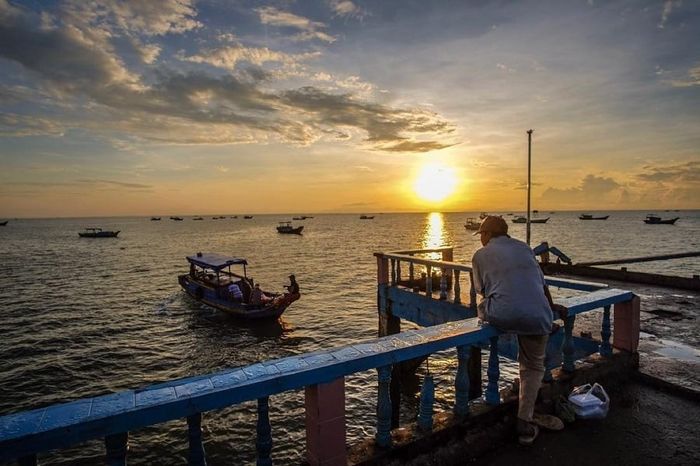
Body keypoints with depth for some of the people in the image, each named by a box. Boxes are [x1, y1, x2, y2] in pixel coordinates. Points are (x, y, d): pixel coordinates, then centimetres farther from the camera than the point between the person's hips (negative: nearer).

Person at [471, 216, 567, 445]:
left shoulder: (480, 255, 12)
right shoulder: (524, 247, 22)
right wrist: (551, 307, 44)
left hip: (501, 317, -3)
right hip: (537, 316, 3)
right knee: (534, 366, 23)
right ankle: (525, 421, 18)